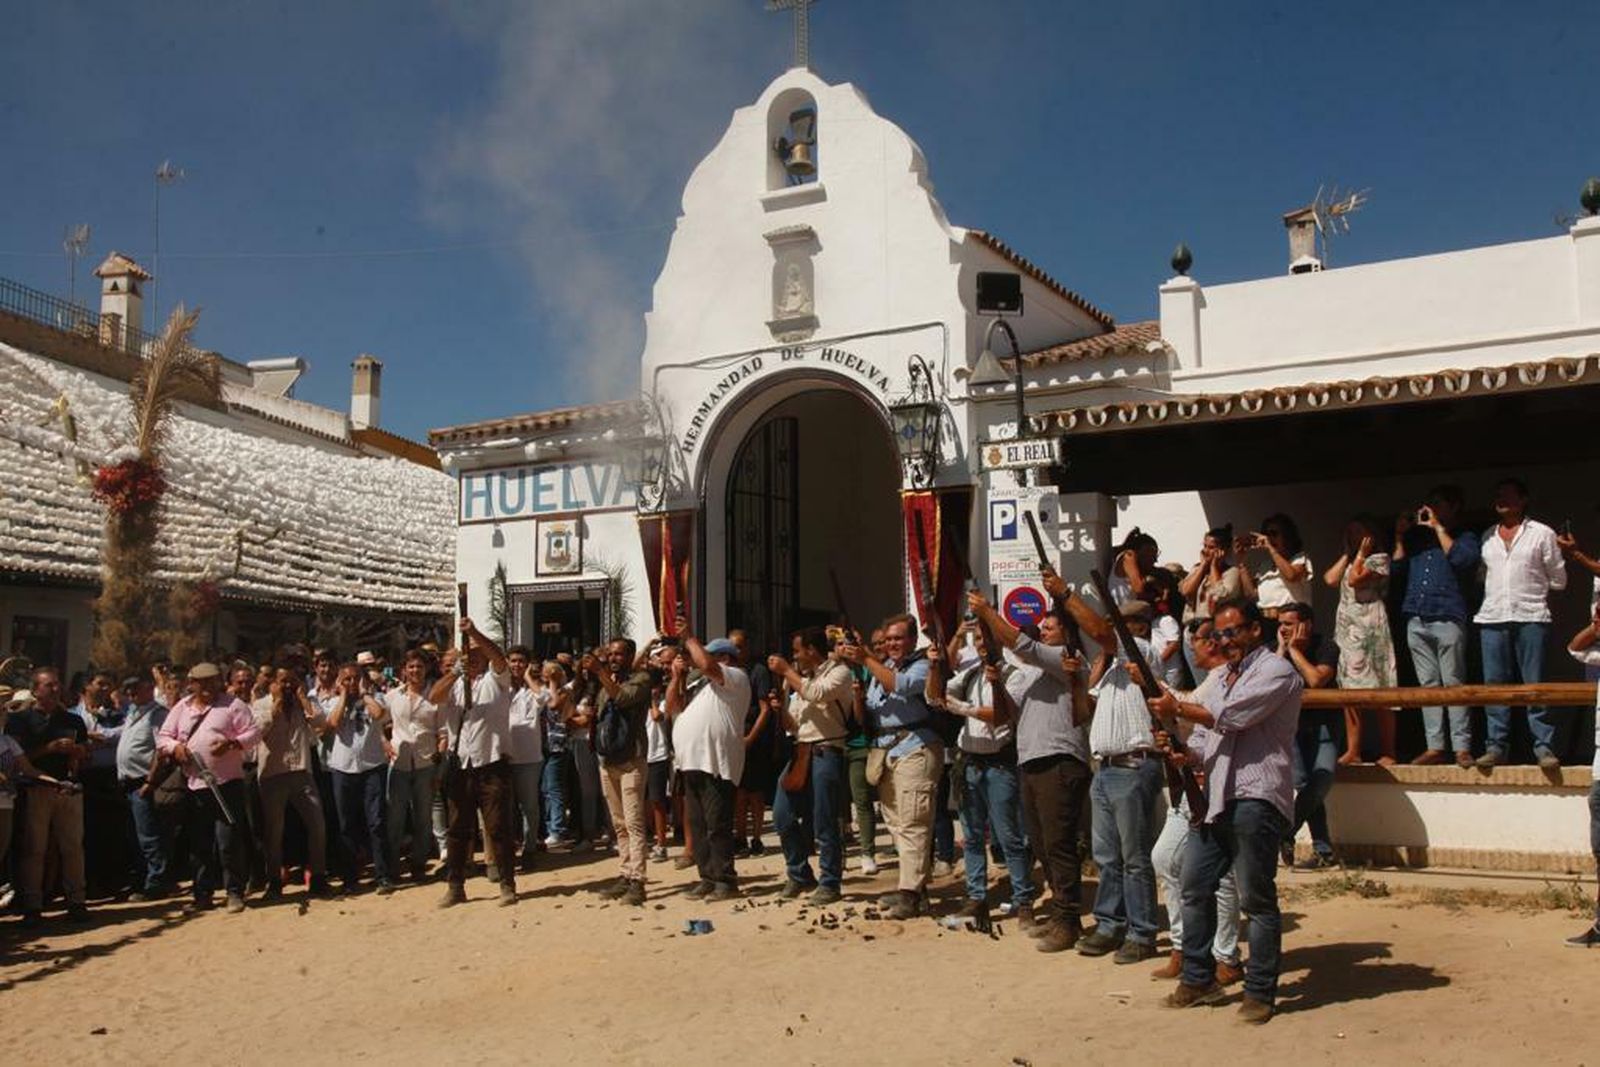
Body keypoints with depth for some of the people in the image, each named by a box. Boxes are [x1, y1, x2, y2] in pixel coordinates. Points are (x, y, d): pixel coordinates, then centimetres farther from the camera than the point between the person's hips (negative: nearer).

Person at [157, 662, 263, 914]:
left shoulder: (232, 704, 1)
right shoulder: (181, 708, 13)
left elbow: (254, 732, -3)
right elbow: (162, 737, 15)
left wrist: (232, 744, -20)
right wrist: (175, 747, -7)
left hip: (227, 783, -4)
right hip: (194, 785, 4)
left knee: (229, 841, -6)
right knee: (199, 843, 9)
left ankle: (235, 893, 4)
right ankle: (202, 895, 20)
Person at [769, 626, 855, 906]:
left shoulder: (839, 672, -1)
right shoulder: (802, 678, 21)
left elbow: (816, 694, -21)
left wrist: (787, 671, -11)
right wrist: (779, 706, 3)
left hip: (826, 753, -7)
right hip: (801, 753, 8)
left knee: (824, 824, -5)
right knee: (783, 816, 4)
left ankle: (829, 883, 6)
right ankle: (800, 875, 18)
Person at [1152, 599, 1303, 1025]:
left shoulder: (1276, 671, -4)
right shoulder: (1224, 679, 24)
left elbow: (1230, 717, -15)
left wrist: (1178, 709, -4)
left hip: (1255, 800, -9)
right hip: (1217, 799, 9)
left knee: (1256, 898, -3)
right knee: (1194, 887, 9)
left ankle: (1260, 992, 6)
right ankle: (1198, 979, 21)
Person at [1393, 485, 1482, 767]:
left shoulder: (1466, 537, 9)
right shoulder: (1418, 538, 22)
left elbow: (1462, 559, -12)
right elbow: (1396, 570, 18)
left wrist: (1438, 527, -4)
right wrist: (1400, 537, 11)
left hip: (1447, 618, -5)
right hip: (1416, 620, 5)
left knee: (1454, 683, -6)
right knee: (1428, 685, 3)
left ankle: (1462, 748, -6)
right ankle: (1435, 746, 4)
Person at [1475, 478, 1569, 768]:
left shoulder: (1542, 533, 5)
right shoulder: (1488, 537, 16)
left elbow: (1558, 580, 7)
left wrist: (1532, 591, 12)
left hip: (1530, 617, -4)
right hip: (1492, 617, 4)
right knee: (1494, 686, 2)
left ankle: (1545, 747, -2)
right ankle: (1496, 747, 5)